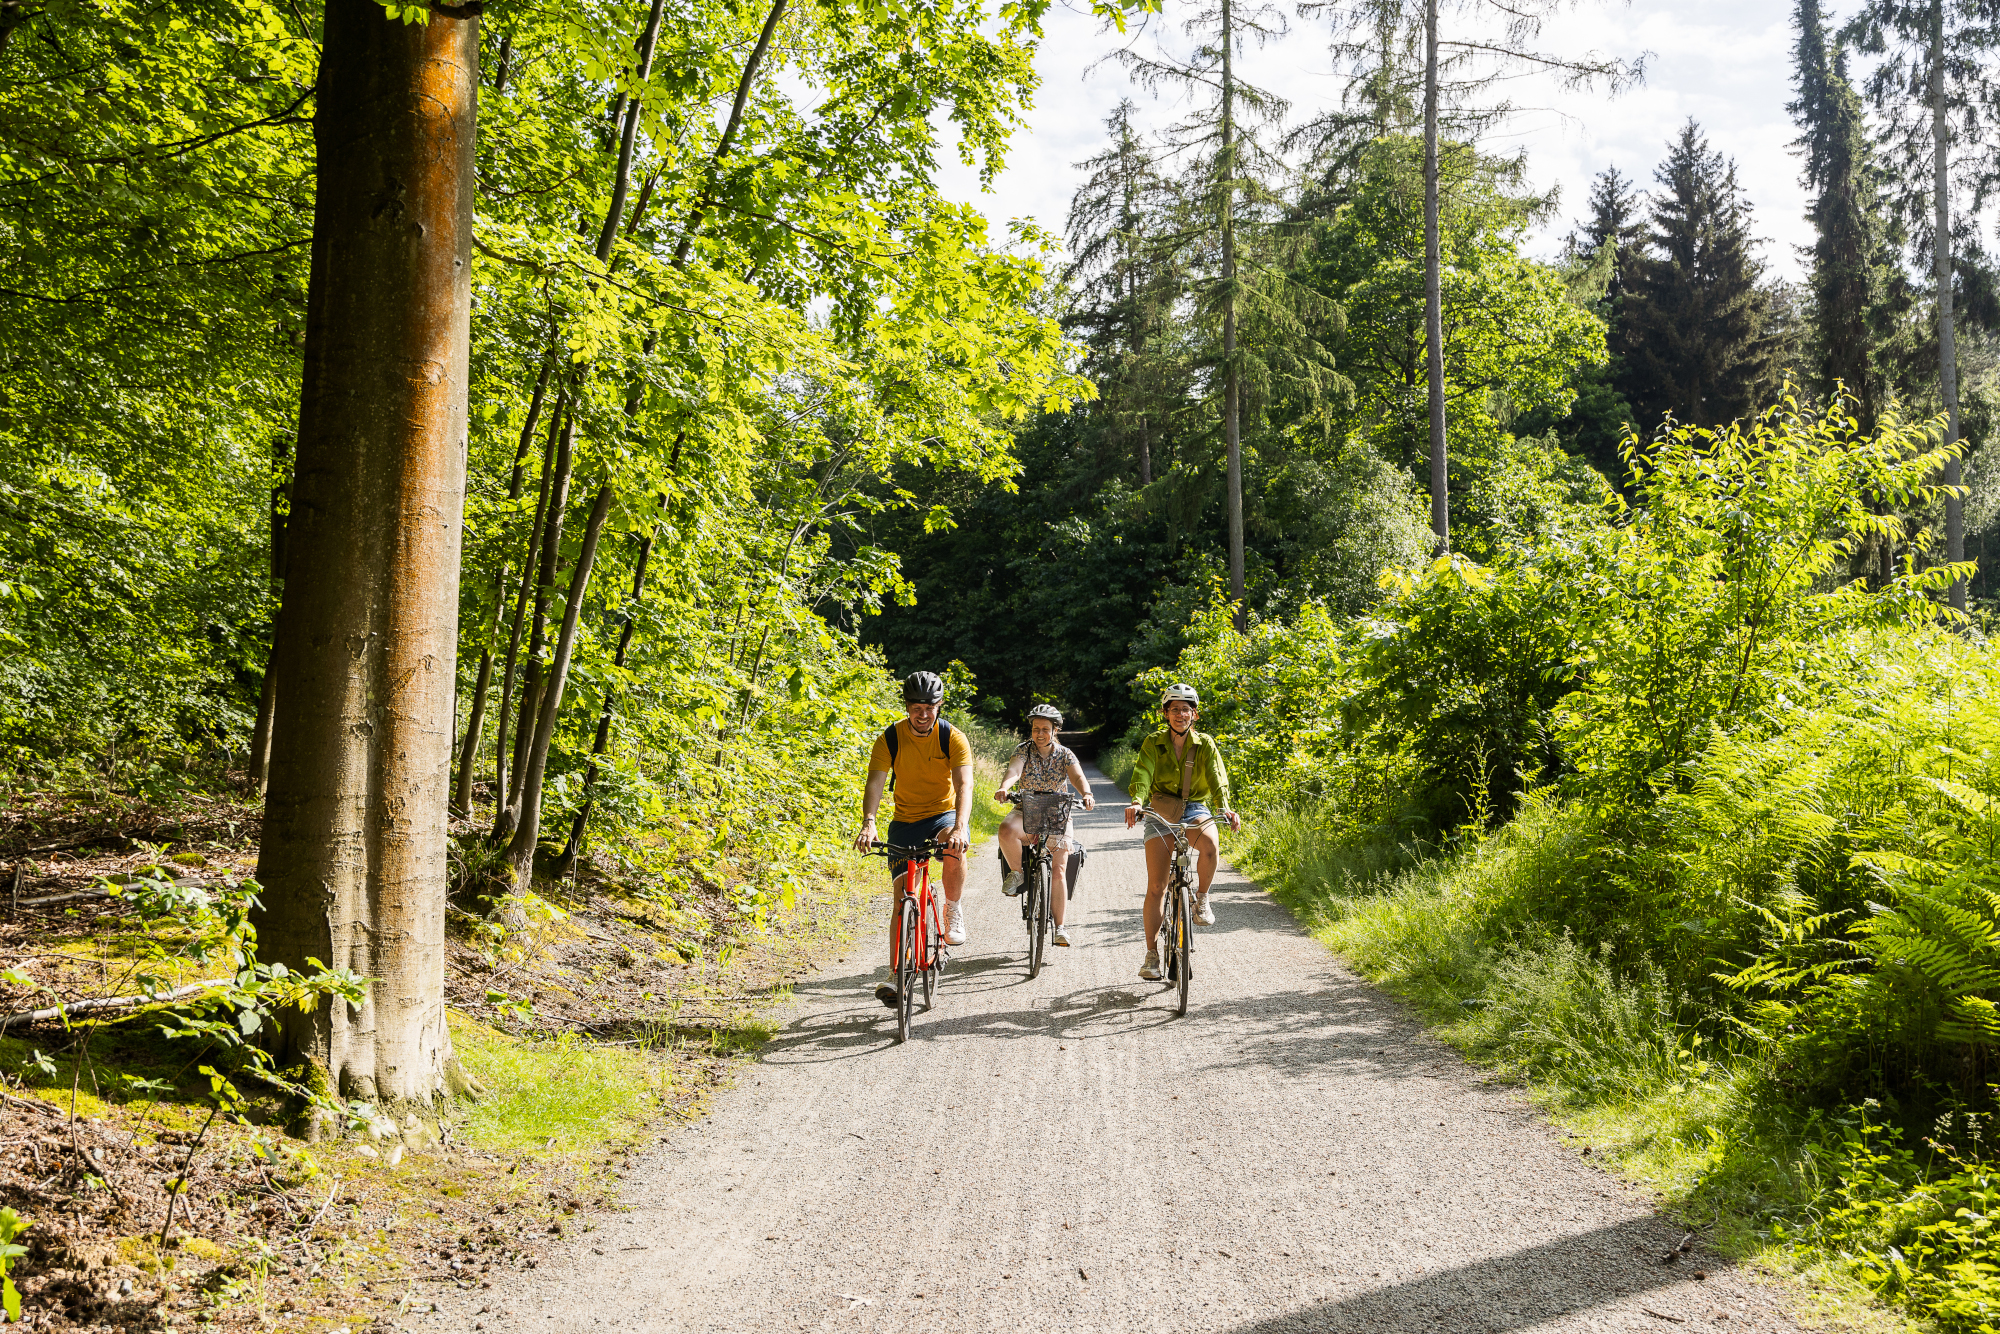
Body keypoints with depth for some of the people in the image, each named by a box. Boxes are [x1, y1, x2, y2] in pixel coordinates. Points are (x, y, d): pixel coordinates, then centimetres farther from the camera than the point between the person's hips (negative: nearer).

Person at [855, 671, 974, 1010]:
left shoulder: (953, 738, -15)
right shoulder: (890, 739, -12)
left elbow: (964, 785, -26)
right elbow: (875, 783, -21)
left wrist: (960, 826, -44)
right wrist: (868, 823, -40)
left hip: (945, 814, -1)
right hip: (906, 820, 2)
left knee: (954, 848, -36)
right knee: (902, 894, -8)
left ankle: (952, 909, -10)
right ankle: (896, 974, -5)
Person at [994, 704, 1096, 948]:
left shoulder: (1064, 754, 0)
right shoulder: (1024, 750, -2)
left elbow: (1077, 776, -18)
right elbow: (1014, 771, -22)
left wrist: (1086, 794, -41)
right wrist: (1003, 788, -45)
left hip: (1057, 815, 0)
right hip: (1027, 811, 0)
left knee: (1058, 870, -10)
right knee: (1006, 830, -35)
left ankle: (1059, 926, 0)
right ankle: (1016, 872, -9)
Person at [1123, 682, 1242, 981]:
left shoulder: (1204, 744, -1)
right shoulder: (1154, 743, -2)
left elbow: (1216, 776, -14)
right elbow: (1142, 774, -18)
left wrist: (1225, 807, -33)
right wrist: (1137, 802, -38)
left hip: (1194, 808, 0)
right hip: (1160, 810, 0)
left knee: (1208, 843, -36)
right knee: (1156, 886, -7)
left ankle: (1201, 898, -9)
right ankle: (1151, 954, 3)